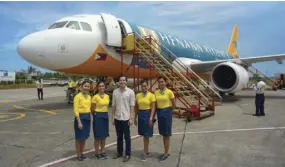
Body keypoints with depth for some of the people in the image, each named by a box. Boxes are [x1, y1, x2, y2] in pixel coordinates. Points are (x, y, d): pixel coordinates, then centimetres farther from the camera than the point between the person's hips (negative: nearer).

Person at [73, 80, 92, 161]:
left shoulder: (89, 97, 9)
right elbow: (76, 110, -15)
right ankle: (78, 155, 19)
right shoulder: (78, 96, -11)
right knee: (79, 138, 4)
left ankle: (81, 153, 29)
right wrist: (79, 122, -19)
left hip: (87, 117, 7)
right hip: (80, 117, -6)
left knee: (84, 137, 15)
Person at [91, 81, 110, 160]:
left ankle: (102, 151, 25)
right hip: (98, 116, -6)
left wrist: (105, 114, 13)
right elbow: (92, 109, -5)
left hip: (105, 116, 6)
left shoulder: (107, 96, 6)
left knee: (104, 135, 13)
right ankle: (97, 152, 16)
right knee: (98, 136, 3)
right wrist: (96, 116, 4)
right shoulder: (95, 97, -11)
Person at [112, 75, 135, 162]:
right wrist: (113, 117, 6)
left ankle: (127, 154, 17)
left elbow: (132, 106, -6)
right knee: (119, 137, 15)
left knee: (127, 137, 6)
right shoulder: (115, 91, 4)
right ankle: (119, 152, 29)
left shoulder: (130, 91, -6)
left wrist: (131, 118, -10)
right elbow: (113, 105, 7)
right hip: (117, 117, 4)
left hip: (126, 118, -3)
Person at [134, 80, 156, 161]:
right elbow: (136, 107, 11)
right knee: (144, 135, 13)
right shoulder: (138, 95, 6)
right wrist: (135, 118, 10)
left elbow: (153, 108, -9)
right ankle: (146, 151, 27)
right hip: (140, 115, 5)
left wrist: (151, 118, -16)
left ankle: (144, 154, 7)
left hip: (147, 114, -5)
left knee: (146, 135, -1)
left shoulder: (151, 95, -7)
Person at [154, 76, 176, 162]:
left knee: (167, 134, 3)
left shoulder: (169, 92, -9)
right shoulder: (156, 92, 4)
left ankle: (166, 154, 15)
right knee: (163, 134, 14)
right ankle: (166, 153, 27)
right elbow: (155, 105, 9)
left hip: (167, 113, -5)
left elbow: (174, 105, -1)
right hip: (159, 113, 5)